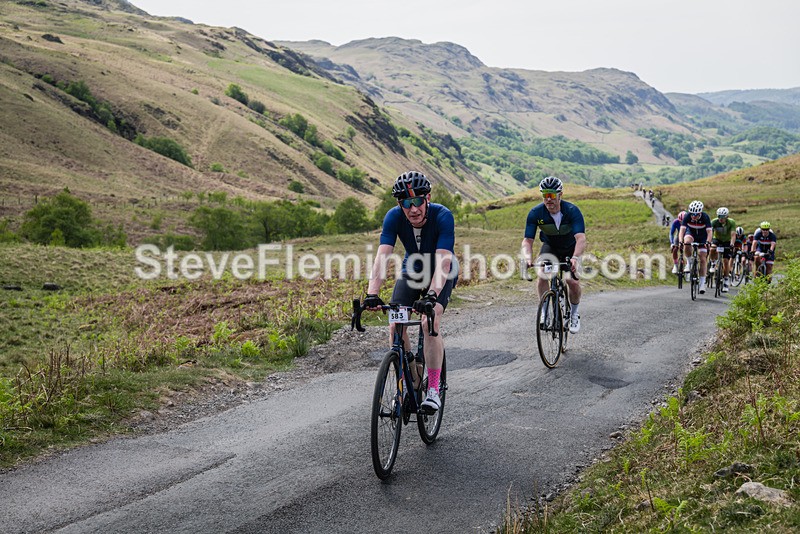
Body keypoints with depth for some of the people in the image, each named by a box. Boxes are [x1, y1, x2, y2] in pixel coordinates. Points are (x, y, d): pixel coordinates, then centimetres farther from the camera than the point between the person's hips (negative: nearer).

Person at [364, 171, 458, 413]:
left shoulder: (443, 216, -33)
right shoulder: (394, 216, -25)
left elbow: (443, 261, -41)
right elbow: (382, 256, -34)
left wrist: (432, 295, -56)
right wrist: (372, 293, -48)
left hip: (442, 274, -3)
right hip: (411, 271, 3)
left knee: (430, 323, -26)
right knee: (396, 327, -14)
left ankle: (433, 390, -16)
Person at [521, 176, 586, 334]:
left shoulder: (572, 211, -31)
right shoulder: (535, 213, -24)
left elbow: (581, 238, -41)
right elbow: (527, 240, -24)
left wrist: (575, 258, -59)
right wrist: (528, 257, -45)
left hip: (571, 249, -1)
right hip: (550, 247, 1)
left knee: (573, 281, -17)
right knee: (542, 276, -24)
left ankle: (574, 314, 10)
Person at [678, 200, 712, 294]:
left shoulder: (705, 217, -29)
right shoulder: (687, 216, -27)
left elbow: (709, 231, -34)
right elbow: (682, 229, -33)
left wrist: (708, 242, -51)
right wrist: (680, 241, -49)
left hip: (702, 237, -1)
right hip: (690, 233, 1)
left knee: (702, 259, -8)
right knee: (687, 243, -36)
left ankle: (702, 284, -2)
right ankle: (689, 262, -11)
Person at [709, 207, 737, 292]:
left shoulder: (731, 222, -24)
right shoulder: (714, 222, -23)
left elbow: (733, 235, -33)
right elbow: (710, 232, -33)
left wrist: (731, 244, -50)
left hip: (727, 242, -1)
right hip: (717, 239, 1)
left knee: (726, 261, -10)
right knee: (713, 249, -34)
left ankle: (726, 281, 3)